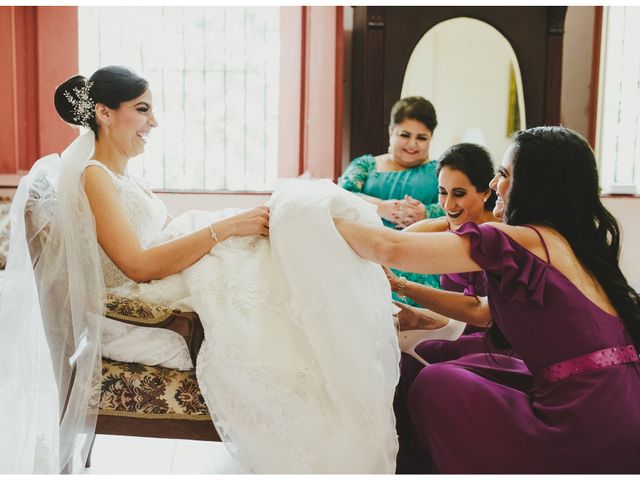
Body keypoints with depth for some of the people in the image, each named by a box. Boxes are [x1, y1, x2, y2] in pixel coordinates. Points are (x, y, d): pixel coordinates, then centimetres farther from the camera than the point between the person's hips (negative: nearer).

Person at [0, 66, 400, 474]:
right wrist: (227, 226, -20)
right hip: (149, 300, -9)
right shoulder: (93, 176, -8)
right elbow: (139, 265, -19)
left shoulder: (119, 176, 21)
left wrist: (233, 223, 5)